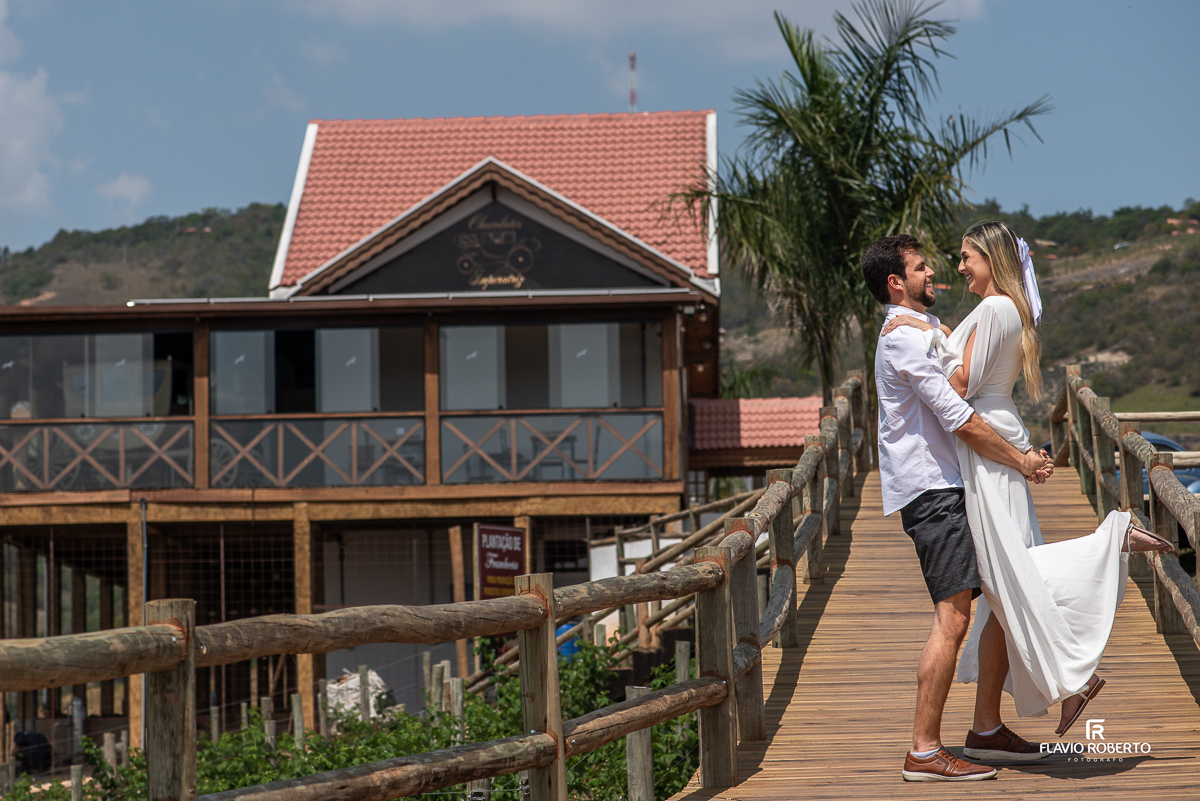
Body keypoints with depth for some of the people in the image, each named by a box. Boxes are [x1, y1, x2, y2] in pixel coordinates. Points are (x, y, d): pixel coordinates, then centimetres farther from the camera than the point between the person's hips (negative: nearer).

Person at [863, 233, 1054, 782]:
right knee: (953, 617, -15)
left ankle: (987, 731, 19)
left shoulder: (927, 326, 20)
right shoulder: (904, 339, -13)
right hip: (931, 491, -10)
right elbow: (961, 422, -17)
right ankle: (924, 753, -13)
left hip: (956, 486, 10)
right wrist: (1021, 462, -9)